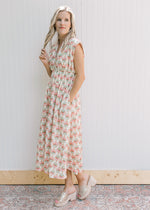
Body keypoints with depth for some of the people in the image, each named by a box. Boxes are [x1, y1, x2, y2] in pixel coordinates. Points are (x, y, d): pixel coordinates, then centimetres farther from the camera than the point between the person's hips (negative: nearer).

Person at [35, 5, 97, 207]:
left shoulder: (75, 45, -10)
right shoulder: (54, 45, 12)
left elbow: (80, 76, -14)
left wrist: (69, 99, -16)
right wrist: (46, 63, 0)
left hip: (67, 99, -8)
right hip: (53, 97, 8)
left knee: (65, 140, -3)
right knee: (56, 140, 9)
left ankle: (83, 178, 22)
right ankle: (69, 187, 20)